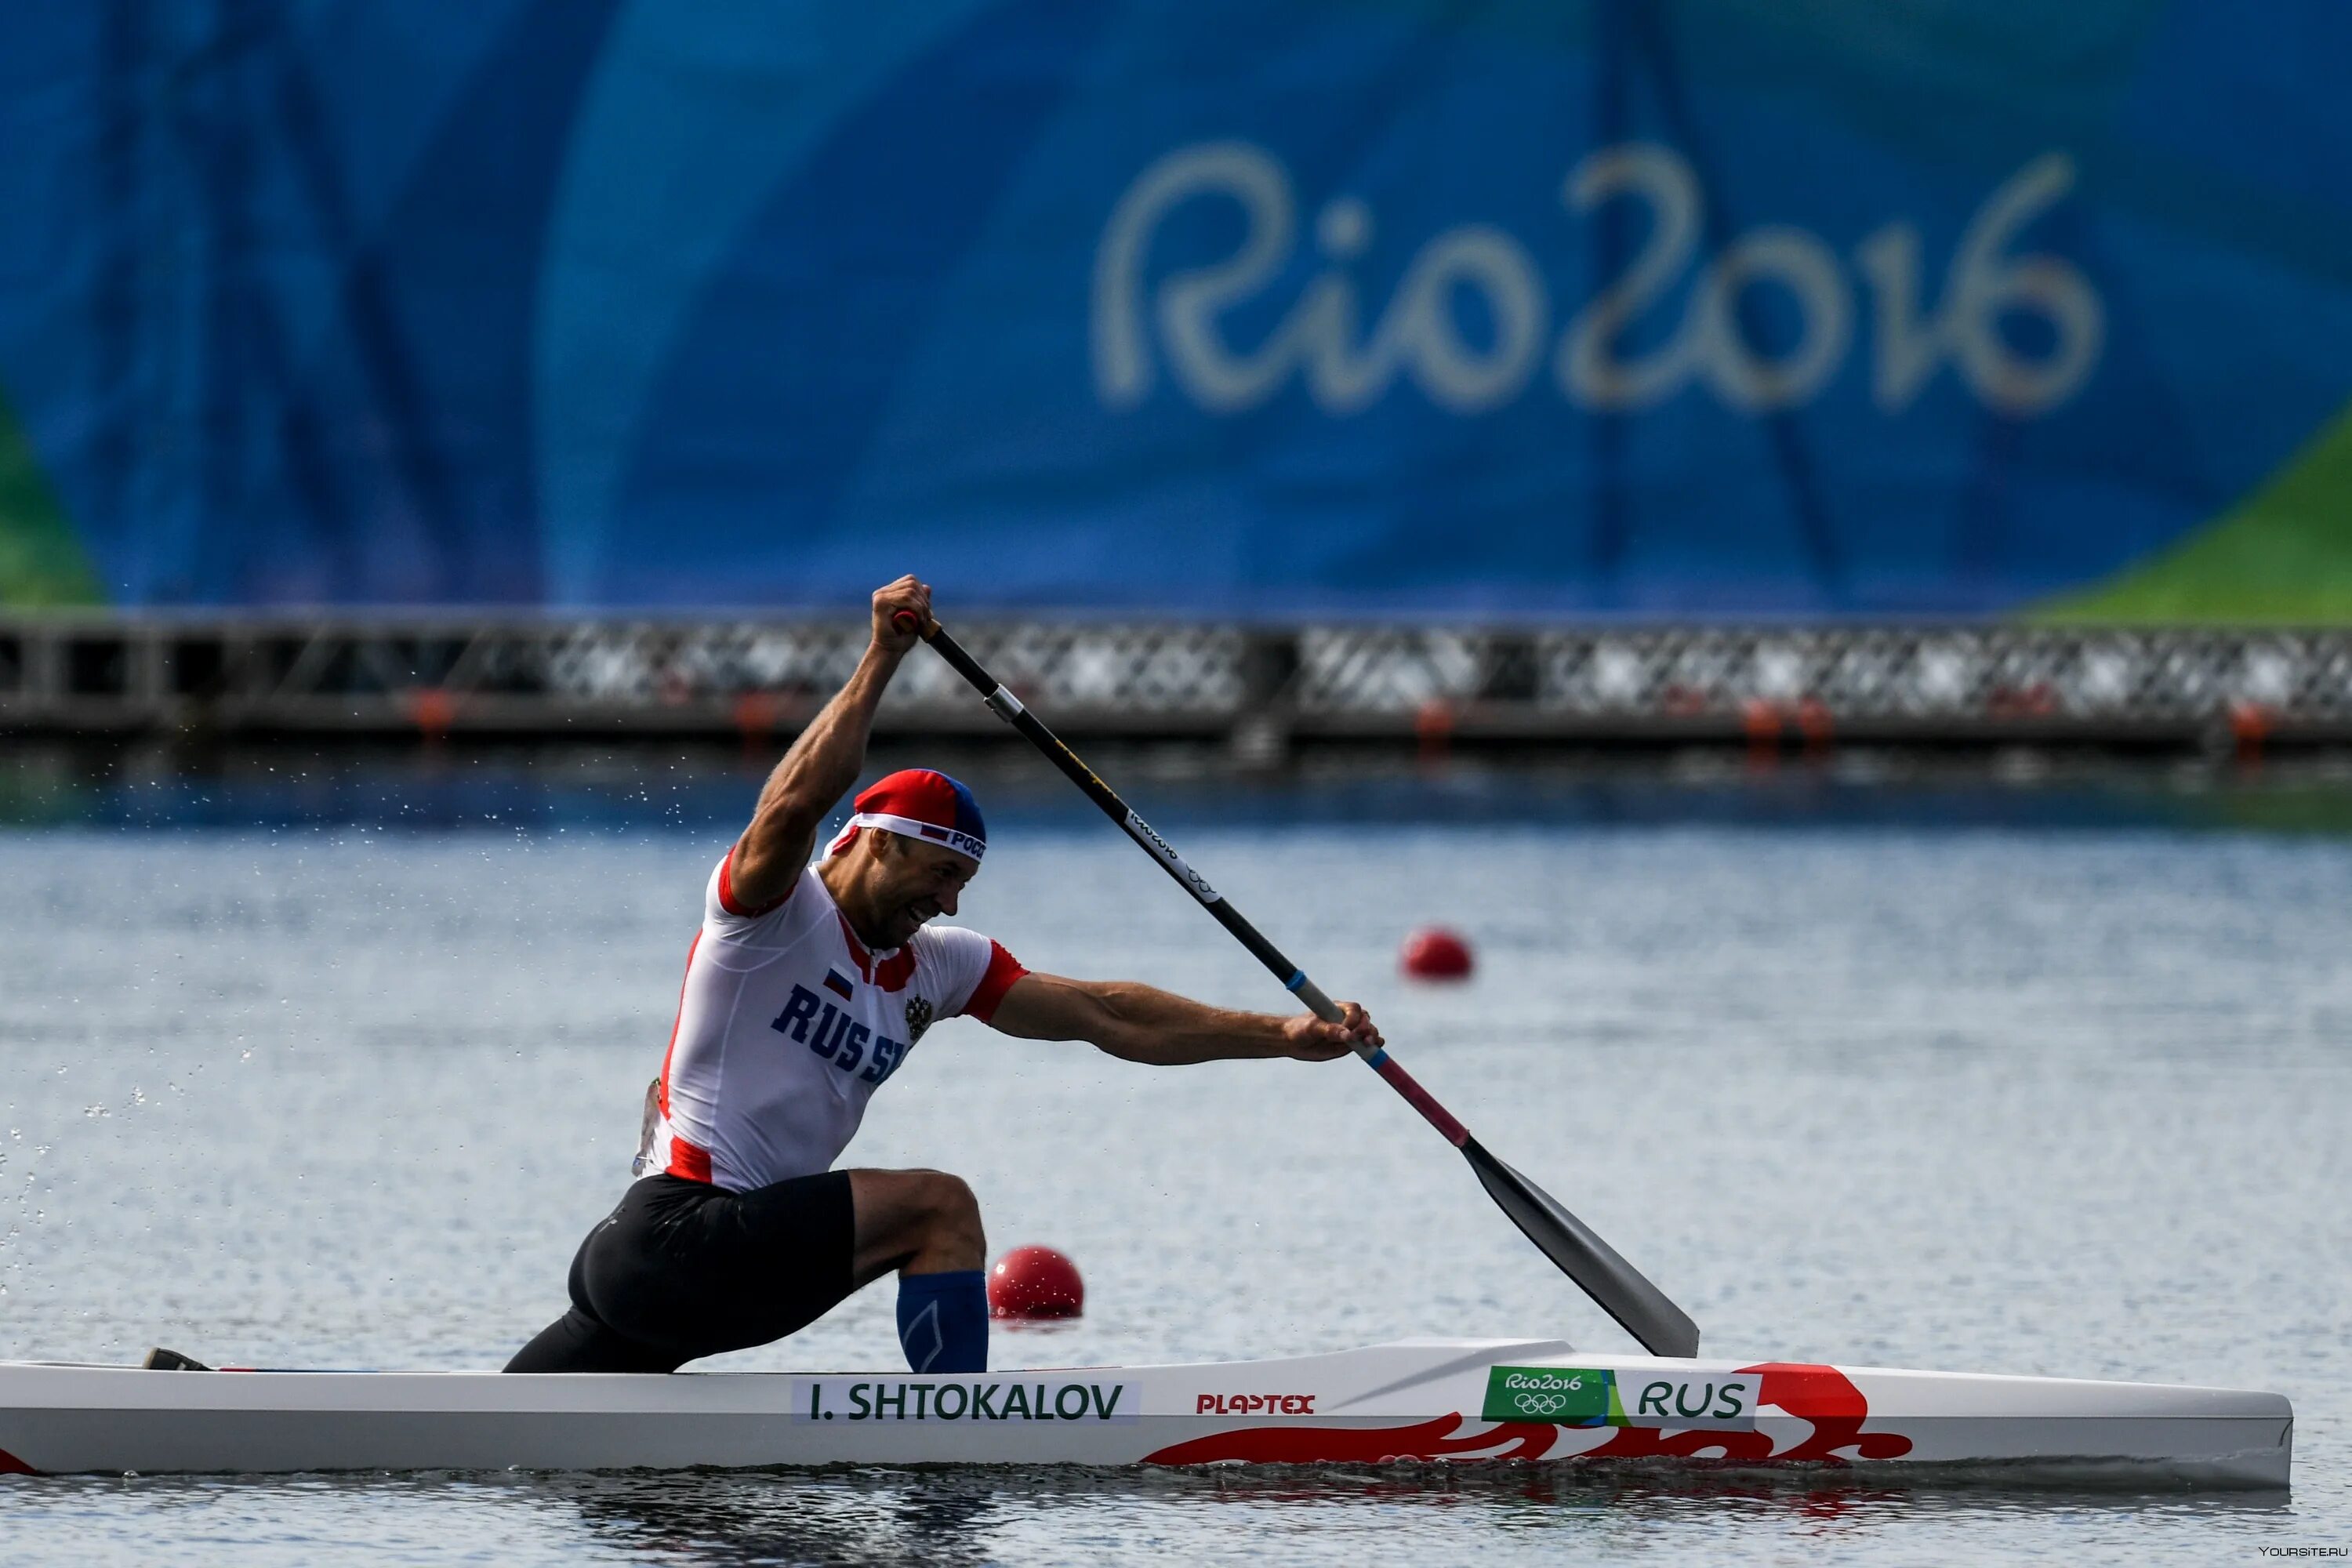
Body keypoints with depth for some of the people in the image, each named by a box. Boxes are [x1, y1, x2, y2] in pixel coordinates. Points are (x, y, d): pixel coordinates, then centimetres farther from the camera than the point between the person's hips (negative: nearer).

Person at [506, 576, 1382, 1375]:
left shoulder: (932, 967, 15)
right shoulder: (775, 910, -7)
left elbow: (1104, 1016, 13)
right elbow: (795, 801, -29)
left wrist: (1281, 1037, 8)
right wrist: (882, 659, -27)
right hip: (679, 1235, -9)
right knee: (939, 1208, -15)